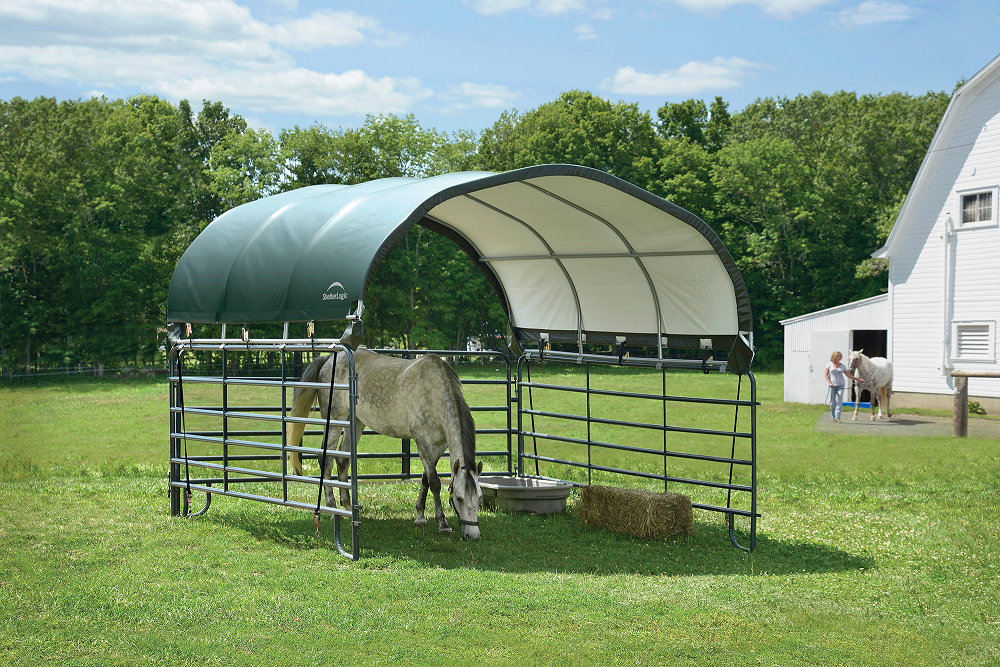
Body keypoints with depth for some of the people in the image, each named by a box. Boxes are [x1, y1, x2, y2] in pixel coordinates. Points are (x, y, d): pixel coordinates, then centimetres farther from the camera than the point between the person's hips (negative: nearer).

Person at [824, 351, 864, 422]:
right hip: (832, 385, -1)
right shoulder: (829, 364, 5)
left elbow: (849, 375, 14)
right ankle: (833, 416, 14)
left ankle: (838, 417, -9)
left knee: (839, 402, -8)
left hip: (840, 385, 1)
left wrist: (858, 379, 10)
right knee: (832, 402, 0)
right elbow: (826, 374, 1)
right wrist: (829, 382, -13)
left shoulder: (842, 366, 10)